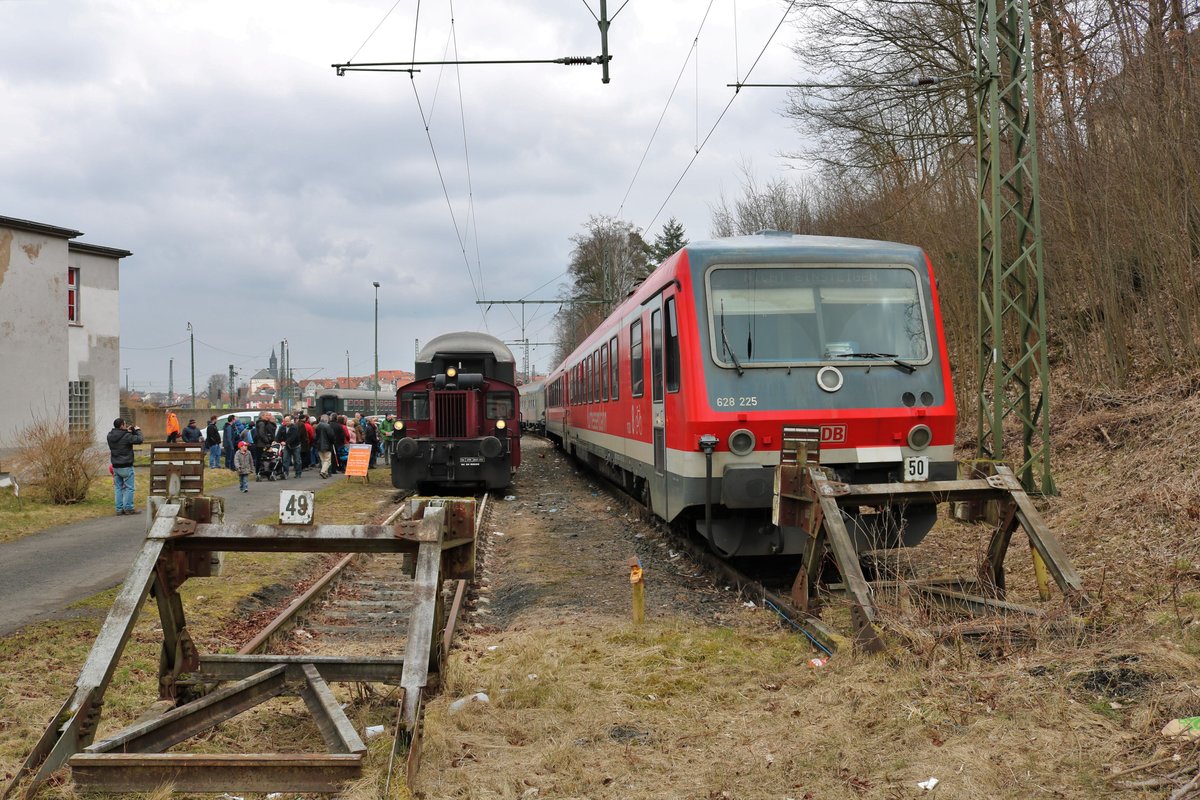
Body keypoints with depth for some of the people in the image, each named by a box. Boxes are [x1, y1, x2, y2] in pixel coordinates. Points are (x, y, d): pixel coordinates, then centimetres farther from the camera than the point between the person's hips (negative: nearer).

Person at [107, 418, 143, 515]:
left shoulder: (110, 436, 1)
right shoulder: (126, 436, -18)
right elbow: (139, 440, -12)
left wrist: (127, 431, 12)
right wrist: (137, 430, 3)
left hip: (115, 466, 6)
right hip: (126, 467, -6)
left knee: (118, 487, 12)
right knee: (129, 487, 2)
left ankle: (119, 509, 13)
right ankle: (128, 508, 2)